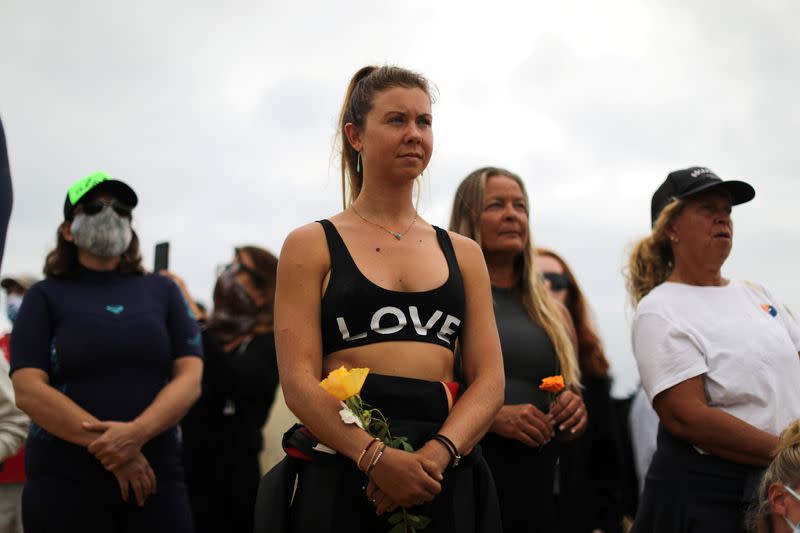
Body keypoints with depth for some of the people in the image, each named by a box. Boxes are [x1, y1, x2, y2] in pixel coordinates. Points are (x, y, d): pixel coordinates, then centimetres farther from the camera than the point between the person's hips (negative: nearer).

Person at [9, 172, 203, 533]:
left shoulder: (162, 291, 11)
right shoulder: (46, 296, 6)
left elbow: (189, 379, 2)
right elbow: (28, 391, -5)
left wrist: (136, 433, -16)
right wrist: (108, 447, -15)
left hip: (156, 475, 2)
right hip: (64, 478, -1)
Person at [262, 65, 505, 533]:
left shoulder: (463, 253, 12)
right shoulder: (311, 245, 3)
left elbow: (490, 380, 3)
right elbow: (299, 379, -6)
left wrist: (437, 453, -14)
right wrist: (375, 457, -20)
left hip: (447, 474, 3)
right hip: (342, 472, -2)